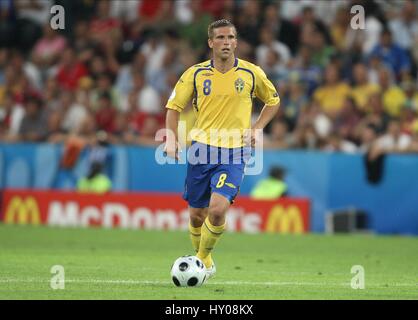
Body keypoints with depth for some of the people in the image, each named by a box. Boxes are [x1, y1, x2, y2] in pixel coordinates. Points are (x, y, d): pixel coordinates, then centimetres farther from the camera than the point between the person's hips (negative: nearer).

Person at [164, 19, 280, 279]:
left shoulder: (252, 73, 0)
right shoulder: (196, 73, 1)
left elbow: (273, 101, 17)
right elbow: (174, 107, 9)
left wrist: (257, 128, 3)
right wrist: (171, 139, -6)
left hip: (234, 153, -2)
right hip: (202, 150, 2)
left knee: (217, 210, -20)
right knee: (197, 214, 7)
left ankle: (203, 257, 4)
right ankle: (205, 262, 31)